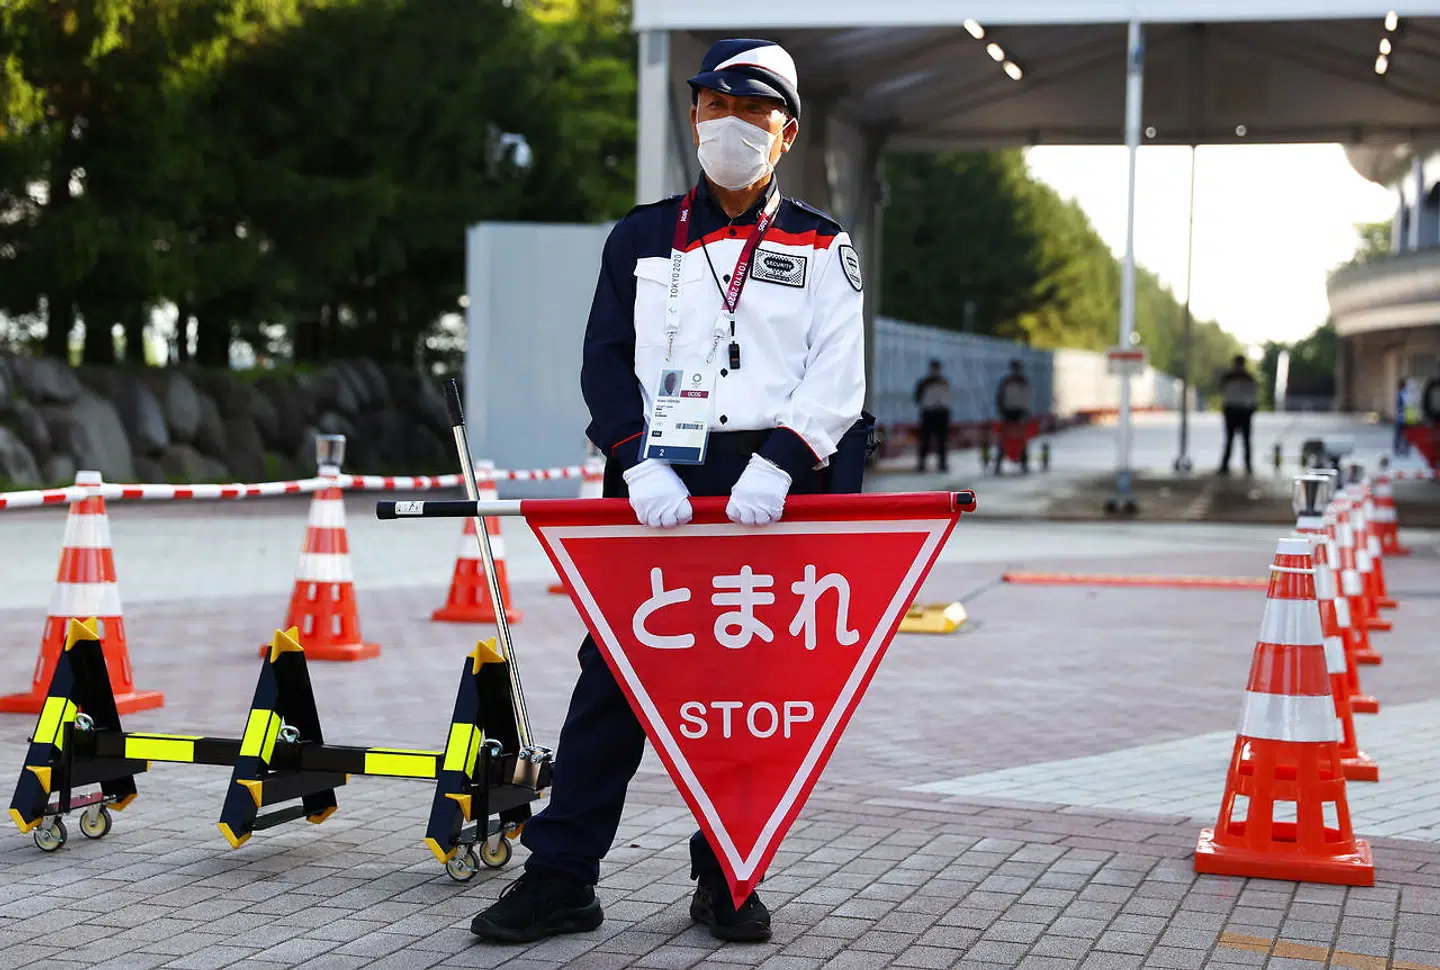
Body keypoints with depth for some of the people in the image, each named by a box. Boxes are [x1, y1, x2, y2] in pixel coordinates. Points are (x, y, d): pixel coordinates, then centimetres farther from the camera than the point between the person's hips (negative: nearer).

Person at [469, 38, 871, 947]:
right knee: (612, 674, -2)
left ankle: (727, 881, 15)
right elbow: (607, 363, 7)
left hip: (773, 488, -1)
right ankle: (561, 876, 2)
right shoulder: (642, 239, 14)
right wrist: (640, 463, -9)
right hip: (659, 486, 1)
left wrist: (777, 462, -16)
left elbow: (837, 376, 0)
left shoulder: (822, 246, 10)